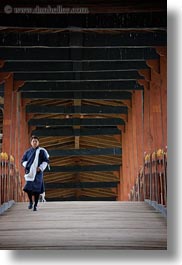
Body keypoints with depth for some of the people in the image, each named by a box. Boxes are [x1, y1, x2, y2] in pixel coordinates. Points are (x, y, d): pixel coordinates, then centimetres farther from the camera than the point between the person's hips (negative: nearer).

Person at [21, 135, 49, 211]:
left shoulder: (42, 151, 3)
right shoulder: (28, 152, 11)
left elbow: (46, 161, 2)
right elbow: (23, 161, 14)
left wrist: (41, 168, -10)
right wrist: (27, 165, -6)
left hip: (38, 172, -2)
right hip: (29, 172, 2)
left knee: (37, 189, -3)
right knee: (28, 188, -7)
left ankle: (35, 205, 8)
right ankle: (30, 202, 19)